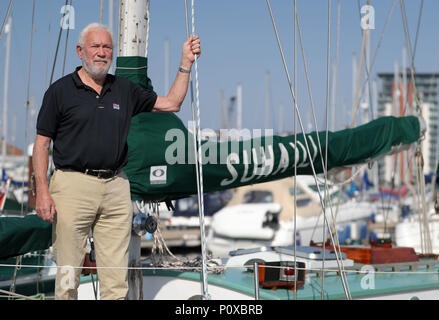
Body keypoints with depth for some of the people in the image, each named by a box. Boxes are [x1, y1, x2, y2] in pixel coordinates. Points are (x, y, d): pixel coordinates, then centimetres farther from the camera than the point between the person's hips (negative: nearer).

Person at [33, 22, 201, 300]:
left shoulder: (125, 90, 14)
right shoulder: (61, 90, 2)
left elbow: (171, 103, 19)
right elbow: (42, 143, 0)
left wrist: (186, 63, 12)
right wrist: (42, 191, -9)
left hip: (116, 186, 4)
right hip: (74, 185, -3)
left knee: (117, 278, 3)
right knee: (68, 272, -2)